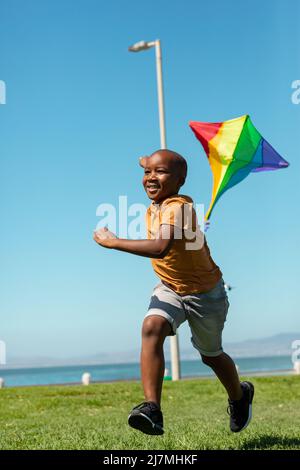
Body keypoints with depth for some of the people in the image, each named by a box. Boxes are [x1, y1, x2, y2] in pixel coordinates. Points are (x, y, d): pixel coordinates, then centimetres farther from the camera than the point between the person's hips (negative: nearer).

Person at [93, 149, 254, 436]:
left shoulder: (178, 206, -30)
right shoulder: (153, 208, -4)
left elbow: (160, 248, -47)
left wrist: (113, 242, -41)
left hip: (205, 292, -5)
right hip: (170, 289, 6)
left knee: (211, 355, 14)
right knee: (151, 327, -26)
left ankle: (239, 396, 47)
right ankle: (152, 408, -30)